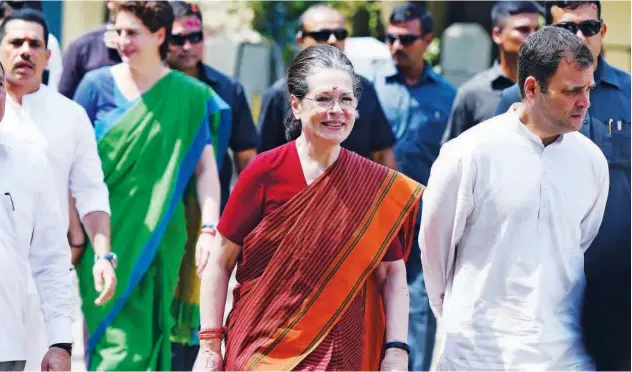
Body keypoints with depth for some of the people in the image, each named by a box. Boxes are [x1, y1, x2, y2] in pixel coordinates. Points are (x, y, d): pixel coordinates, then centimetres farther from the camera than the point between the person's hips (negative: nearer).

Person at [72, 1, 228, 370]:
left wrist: (209, 228, -12)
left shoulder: (189, 96, 2)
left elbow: (205, 167, -1)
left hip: (159, 235, 0)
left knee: (149, 335, 1)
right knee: (116, 340, -6)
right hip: (106, 233, 0)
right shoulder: (98, 85, 3)